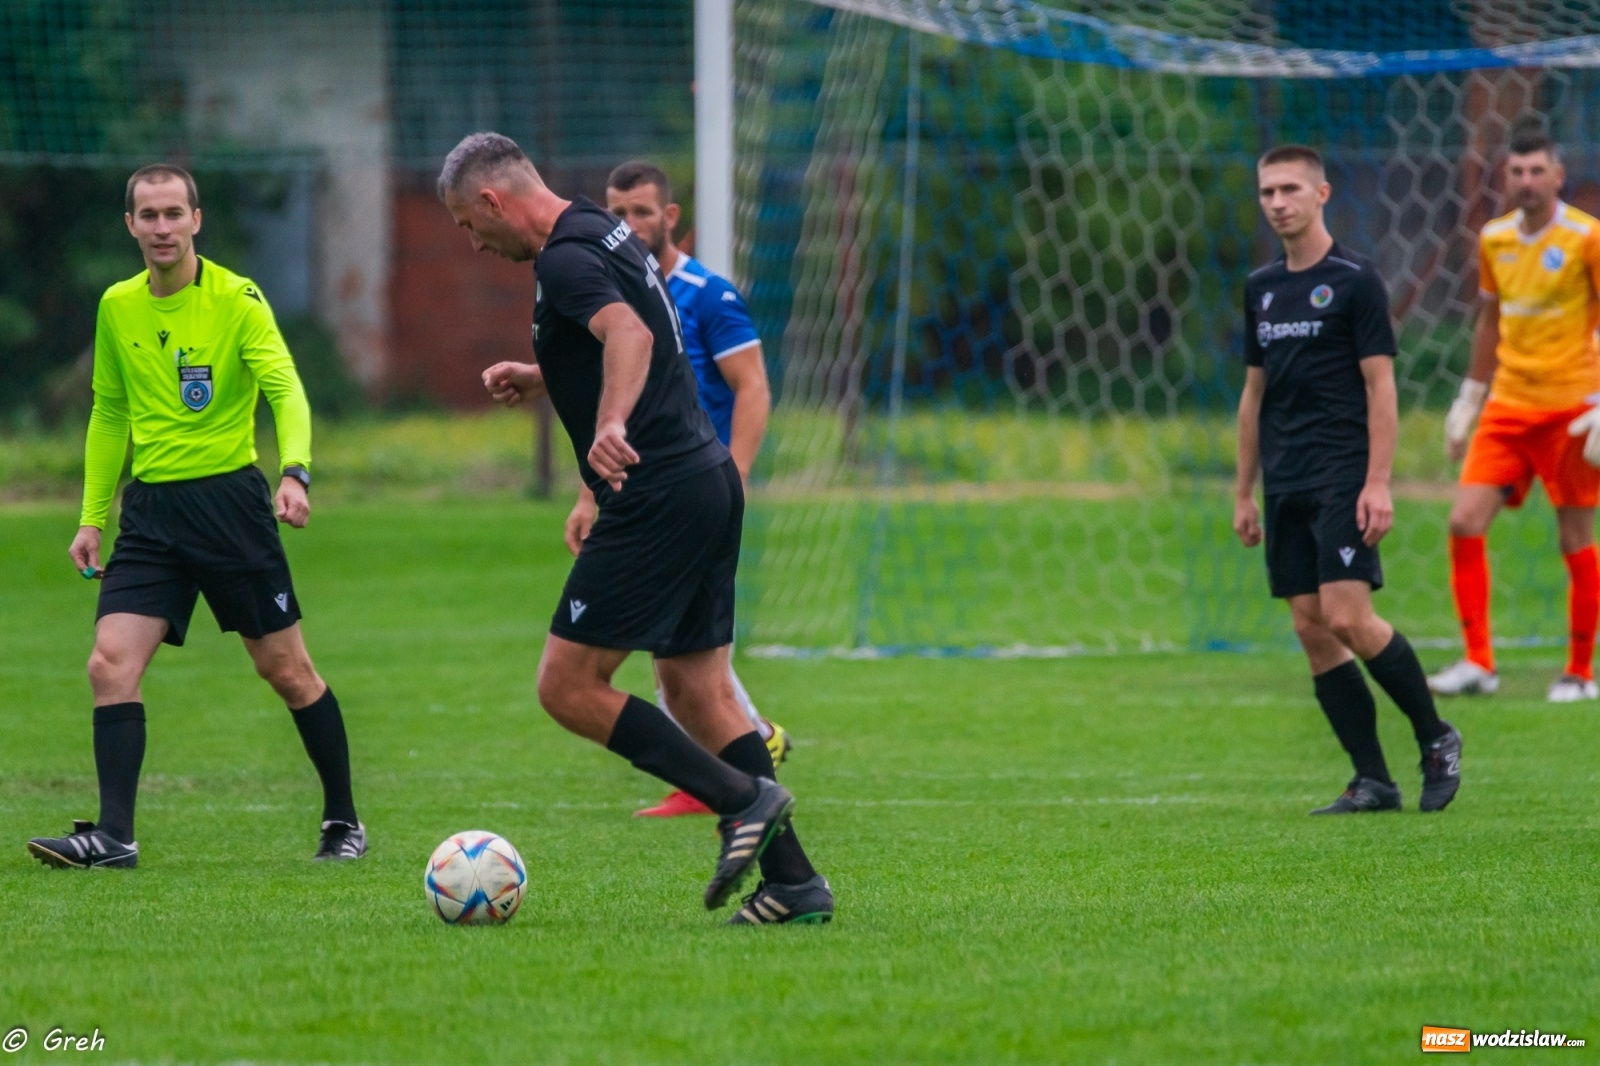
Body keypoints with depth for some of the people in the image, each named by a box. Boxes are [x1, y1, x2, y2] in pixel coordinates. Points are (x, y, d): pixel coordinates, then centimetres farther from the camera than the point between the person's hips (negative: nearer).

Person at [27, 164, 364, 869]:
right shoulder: (117, 308, 9)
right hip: (150, 507, 4)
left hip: (228, 496, -4)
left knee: (286, 670, 2)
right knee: (111, 664, -11)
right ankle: (113, 835, -11)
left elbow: (286, 389, -19)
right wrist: (92, 518, 16)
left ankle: (343, 822, 17)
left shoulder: (237, 300, -8)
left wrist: (295, 472, -36)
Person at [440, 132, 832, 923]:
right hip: (709, 480, 10)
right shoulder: (605, 233, 18)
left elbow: (631, 333, -34)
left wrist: (612, 426, -51)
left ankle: (743, 798, -10)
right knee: (694, 688, 12)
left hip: (658, 497, -10)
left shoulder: (566, 258, -14)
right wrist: (543, 378, 28)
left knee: (568, 686, -5)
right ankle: (792, 881, 8)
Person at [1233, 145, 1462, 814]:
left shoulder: (1354, 280, -5)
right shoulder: (1262, 288, 14)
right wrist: (1244, 493, 17)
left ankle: (1436, 739, 3)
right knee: (1313, 630, 1)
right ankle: (1372, 780, 4)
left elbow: (1381, 388, -8)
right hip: (1286, 485, 7)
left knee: (1348, 619, -16)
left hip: (1342, 480, -7)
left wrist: (1377, 484, -16)